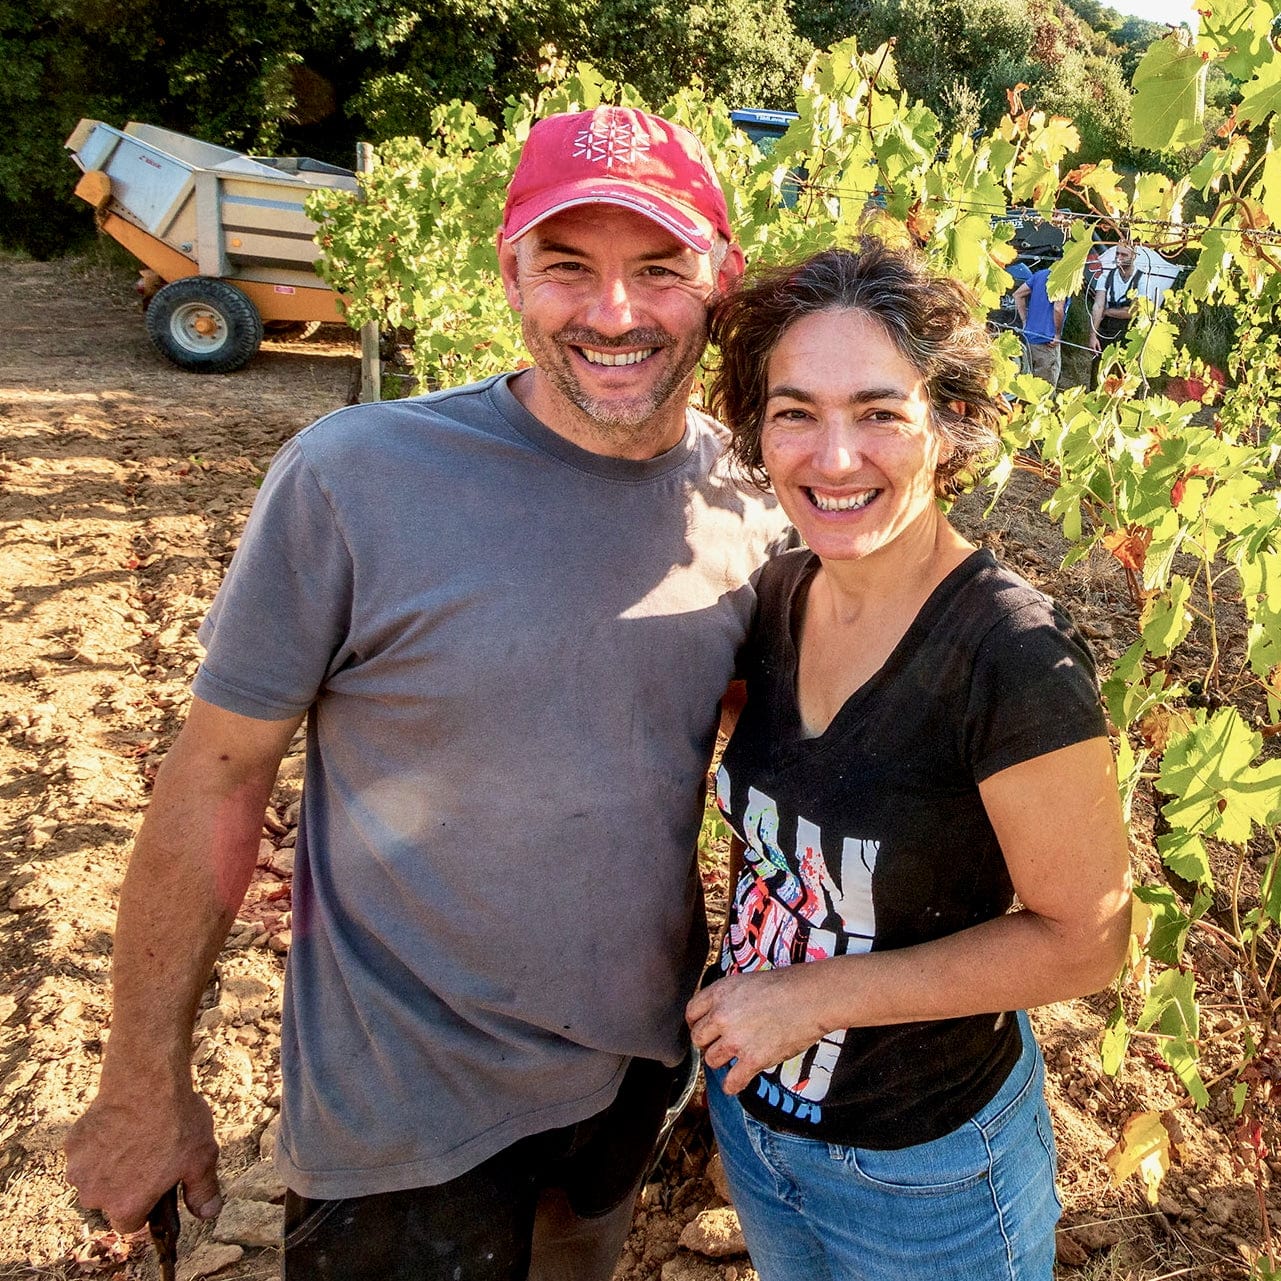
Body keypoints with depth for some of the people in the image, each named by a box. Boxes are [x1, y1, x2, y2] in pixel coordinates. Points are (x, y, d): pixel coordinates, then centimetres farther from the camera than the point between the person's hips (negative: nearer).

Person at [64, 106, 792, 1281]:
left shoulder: (754, 501, -8)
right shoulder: (353, 479, -21)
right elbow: (216, 780, -15)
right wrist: (146, 1092, -8)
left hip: (644, 1055, 5)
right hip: (410, 1112, -4)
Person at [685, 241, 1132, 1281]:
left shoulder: (1015, 657, -28)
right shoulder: (780, 594, -9)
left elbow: (1083, 940, -20)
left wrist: (818, 993, -20)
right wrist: (740, 998, -1)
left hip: (925, 1169, -5)